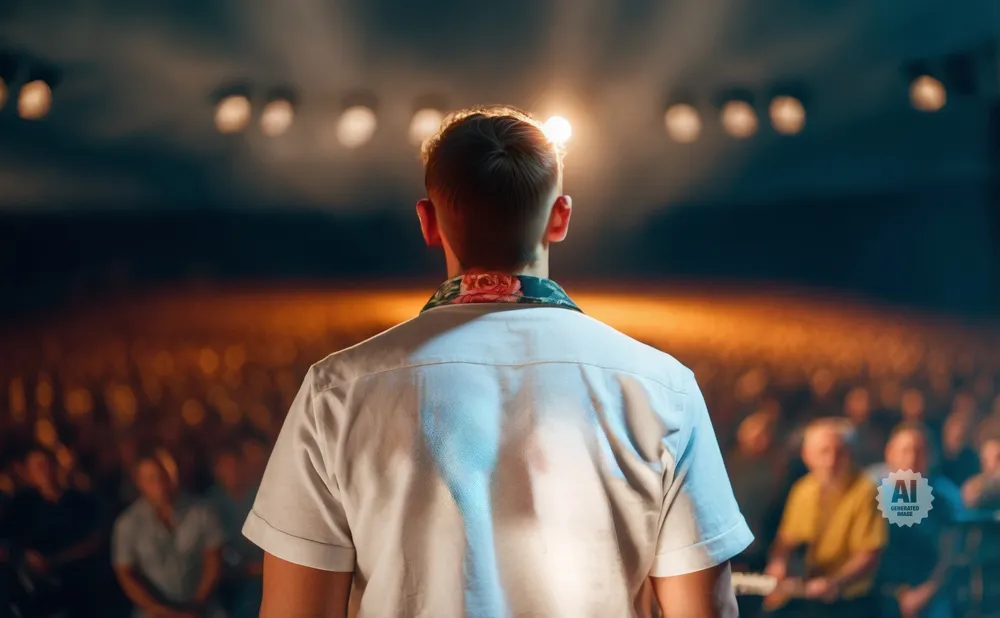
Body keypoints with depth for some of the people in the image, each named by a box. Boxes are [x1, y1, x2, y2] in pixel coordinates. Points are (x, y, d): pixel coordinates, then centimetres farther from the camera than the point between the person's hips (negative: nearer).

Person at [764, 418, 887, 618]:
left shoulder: (864, 492, -12)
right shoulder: (802, 489, 4)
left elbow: (869, 556, -12)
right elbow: (786, 539, 14)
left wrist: (834, 583, -25)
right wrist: (779, 562, -7)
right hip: (805, 598, 5)